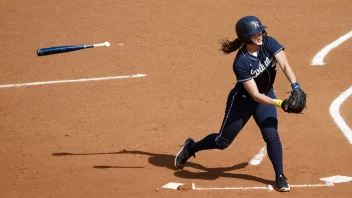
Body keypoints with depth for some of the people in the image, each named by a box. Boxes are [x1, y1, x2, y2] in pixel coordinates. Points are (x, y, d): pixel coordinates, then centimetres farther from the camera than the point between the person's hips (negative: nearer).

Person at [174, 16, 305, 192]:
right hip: (242, 100, -4)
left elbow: (285, 65, -32)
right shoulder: (241, 63, -33)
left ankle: (280, 177, 4)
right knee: (223, 141, 9)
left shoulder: (269, 44, -21)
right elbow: (255, 95, -32)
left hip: (266, 96, 4)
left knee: (271, 136, -11)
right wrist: (280, 103, -43)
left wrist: (295, 87, -49)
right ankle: (191, 147, 35)